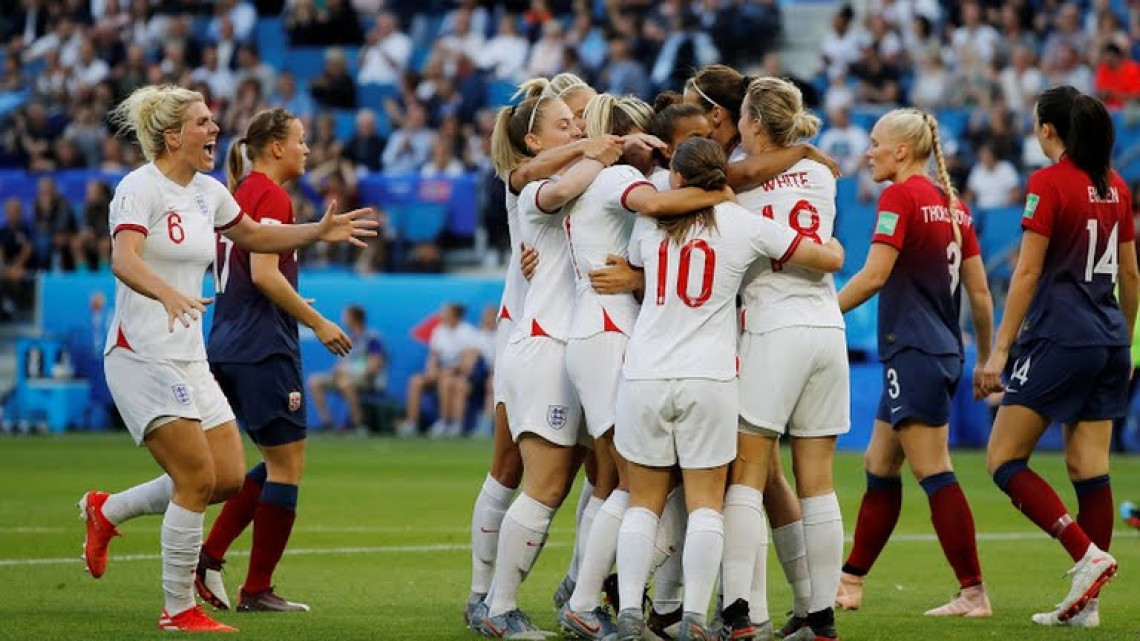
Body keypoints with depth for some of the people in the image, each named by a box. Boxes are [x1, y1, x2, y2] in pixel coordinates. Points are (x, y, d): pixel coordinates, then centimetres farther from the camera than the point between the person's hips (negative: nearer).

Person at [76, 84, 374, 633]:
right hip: (141, 356, -8)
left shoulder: (208, 192, 12)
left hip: (190, 359, 8)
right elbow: (124, 259, -28)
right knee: (199, 479, -13)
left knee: (228, 480, 4)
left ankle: (106, 510, 23)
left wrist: (319, 232, 18)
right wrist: (167, 293, -47)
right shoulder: (141, 188, -12)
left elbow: (254, 236, 31)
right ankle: (179, 610, -1)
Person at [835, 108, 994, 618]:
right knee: (879, 467, 15)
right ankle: (851, 583, 20)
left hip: (913, 352, -9)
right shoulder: (953, 204, 12)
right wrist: (986, 358, 20)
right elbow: (979, 292, 13)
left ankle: (974, 593, -8)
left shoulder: (900, 197, -11)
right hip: (944, 351, 9)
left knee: (933, 472, -7)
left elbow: (874, 275, -19)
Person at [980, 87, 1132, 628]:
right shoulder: (1115, 187, 11)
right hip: (1108, 341, 8)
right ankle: (1086, 603, 5)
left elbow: (1027, 273, -12)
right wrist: (1125, 345, 27)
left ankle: (1087, 554, -17)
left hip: (1058, 339, -8)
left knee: (1003, 460, -3)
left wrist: (1000, 349, -10)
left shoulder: (1049, 183, -9)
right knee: (1090, 469, 7)